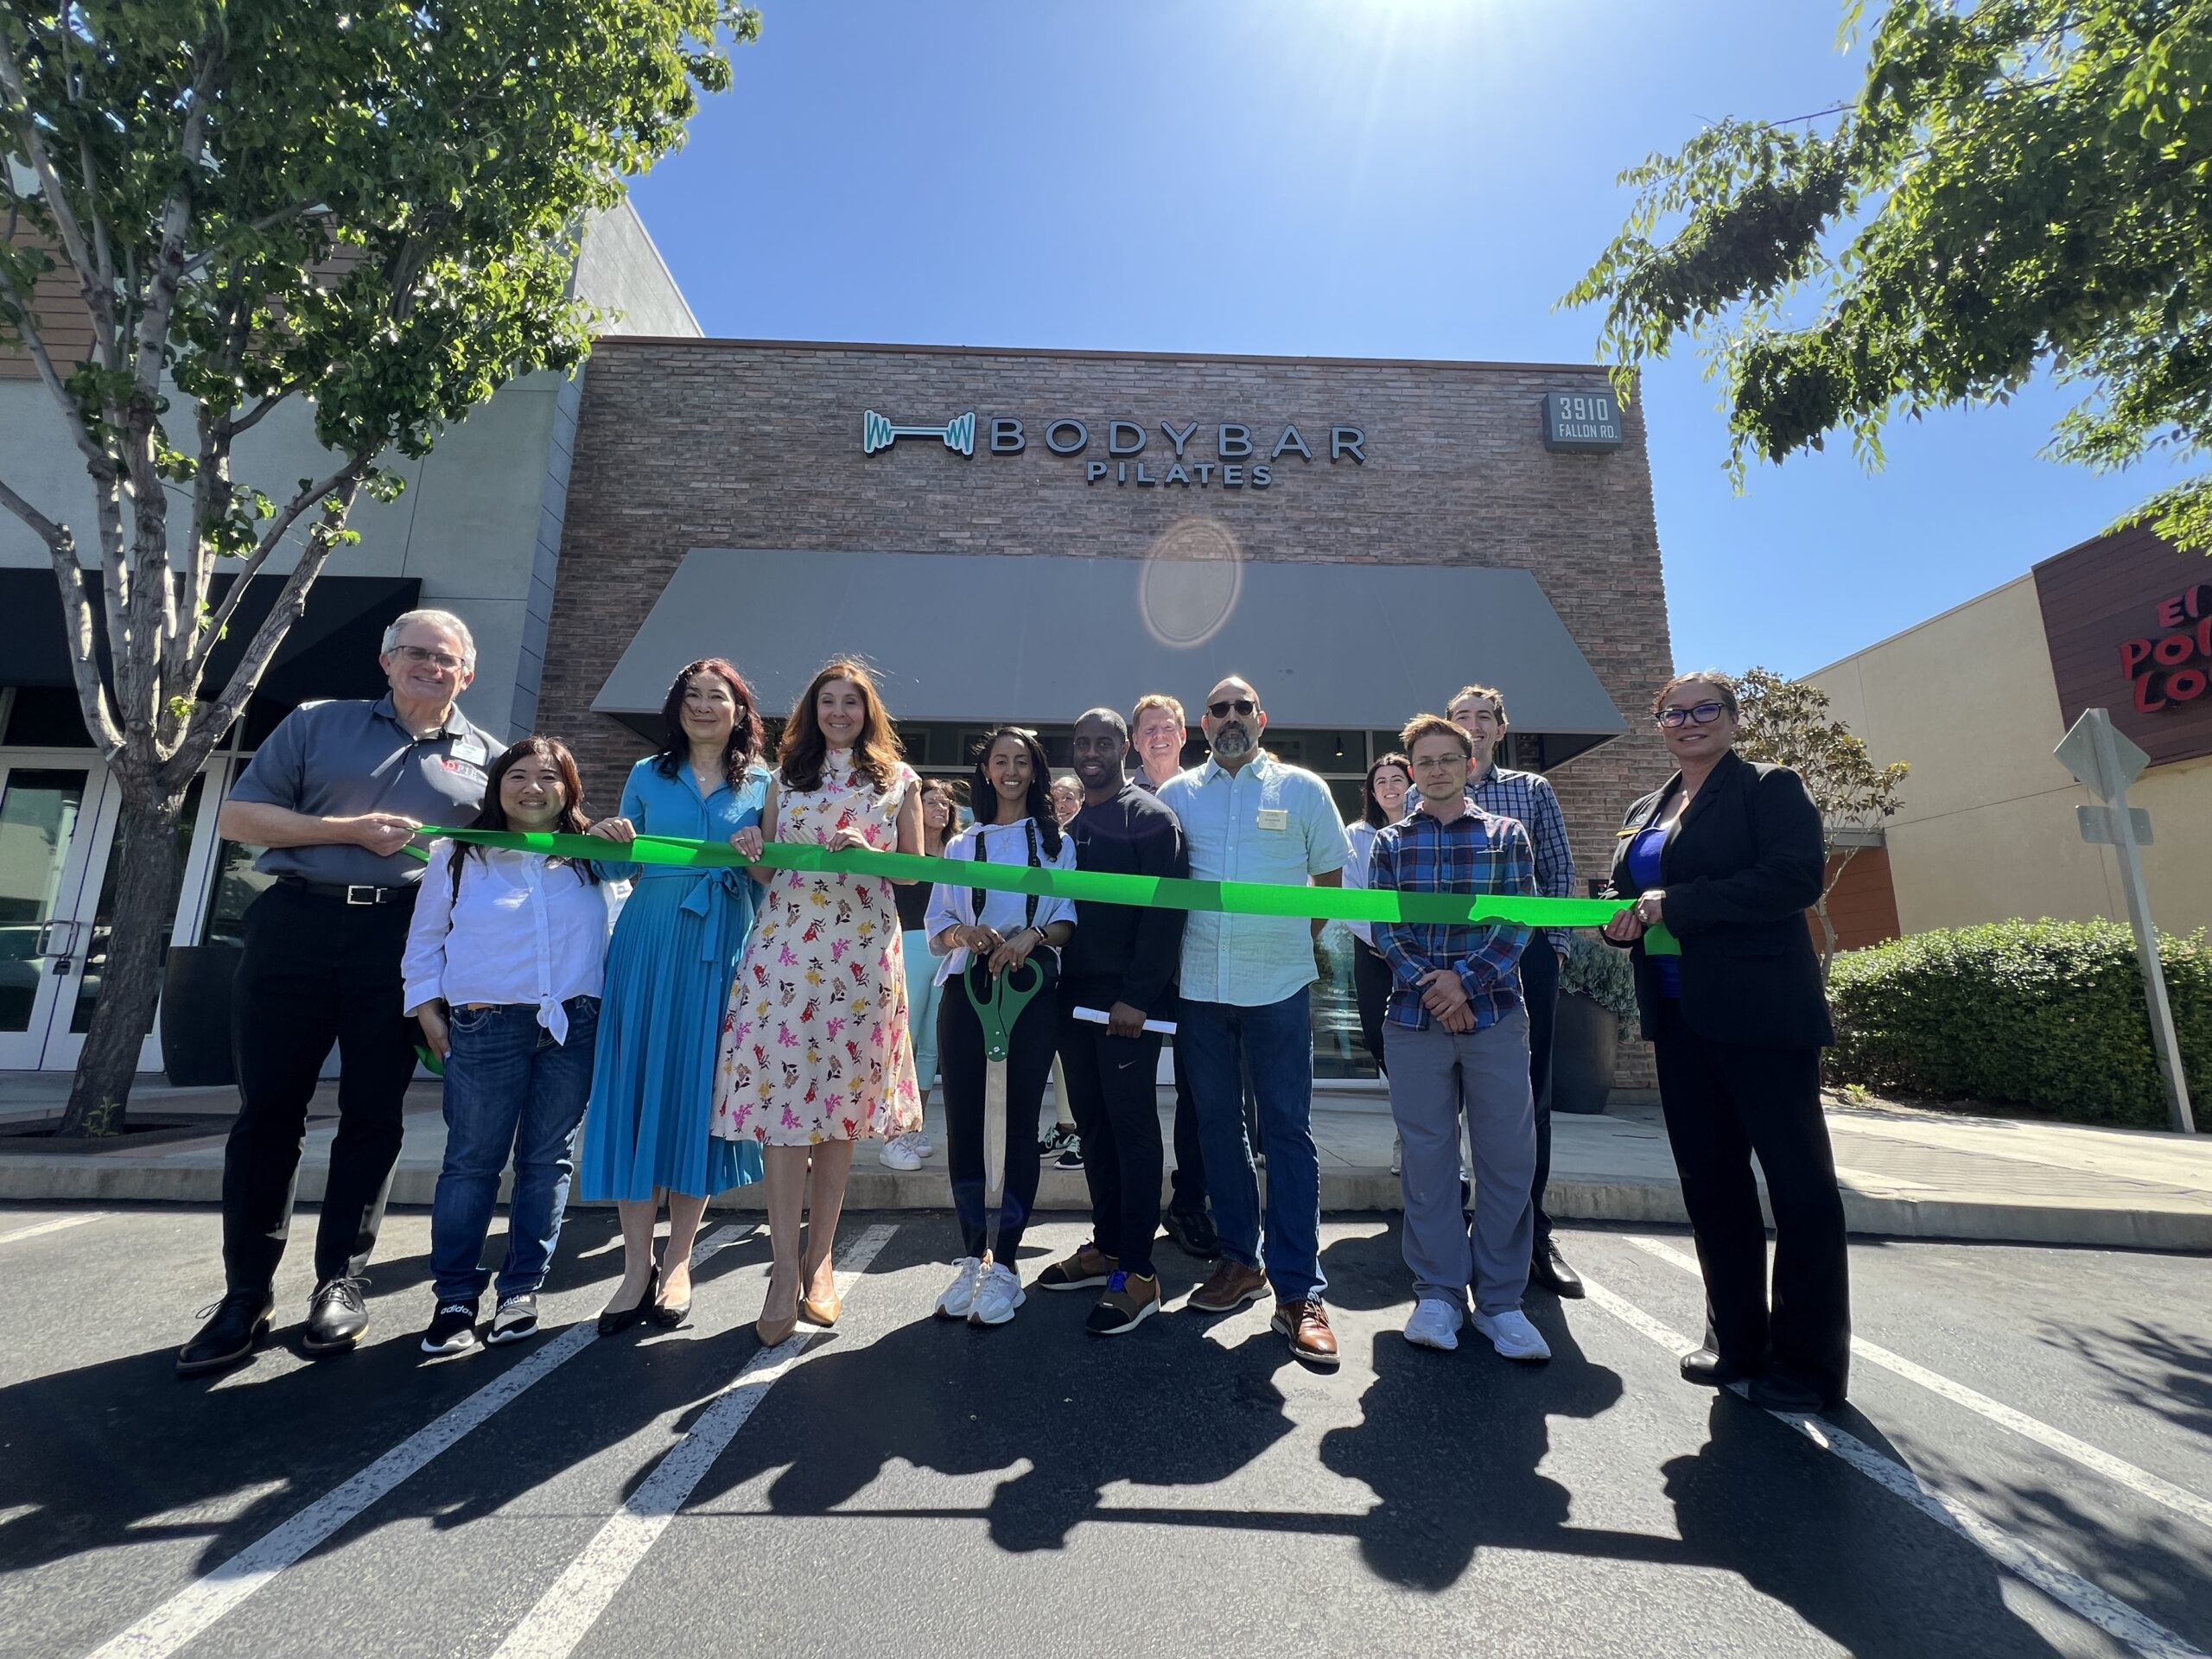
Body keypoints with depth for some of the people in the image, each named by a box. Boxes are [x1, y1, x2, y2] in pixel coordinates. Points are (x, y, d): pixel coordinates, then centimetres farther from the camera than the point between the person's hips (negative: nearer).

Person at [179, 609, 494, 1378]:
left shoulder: (485, 758, 12)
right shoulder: (317, 723, 11)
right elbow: (236, 816, 5)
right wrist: (348, 830, -9)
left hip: (401, 940, 0)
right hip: (294, 924, 0)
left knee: (374, 1115, 5)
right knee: (268, 1110, 4)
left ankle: (341, 1281, 17)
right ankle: (246, 1293, 16)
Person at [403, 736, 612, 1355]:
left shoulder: (593, 858, 9)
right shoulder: (458, 855, 7)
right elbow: (423, 943, 9)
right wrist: (430, 1015, 3)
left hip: (574, 1027, 1)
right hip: (485, 1028, -1)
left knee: (548, 1160, 7)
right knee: (472, 1162, 3)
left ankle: (521, 1289, 18)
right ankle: (454, 1296, 15)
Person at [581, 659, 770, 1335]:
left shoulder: (763, 785, 9)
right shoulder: (647, 775, 13)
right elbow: (617, 866, 14)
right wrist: (608, 839, -6)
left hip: (723, 948, -1)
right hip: (650, 941, 1)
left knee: (702, 1088, 1)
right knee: (636, 1083, -1)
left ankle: (677, 1261, 14)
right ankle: (637, 1262, 10)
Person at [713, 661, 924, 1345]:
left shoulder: (899, 780, 10)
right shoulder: (786, 776, 15)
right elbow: (767, 867, 16)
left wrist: (866, 853, -9)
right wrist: (751, 850, -6)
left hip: (862, 954, 0)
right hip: (786, 948, 1)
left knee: (843, 1098, 4)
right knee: (783, 1092, -5)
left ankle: (819, 1257, 18)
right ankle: (785, 1269, 4)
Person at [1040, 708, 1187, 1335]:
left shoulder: (1150, 819, -5)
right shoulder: (1069, 827, 16)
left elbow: (1165, 912, -13)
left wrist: (1136, 997, -18)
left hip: (1128, 1001, -7)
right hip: (1076, 996, 7)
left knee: (1132, 1126, -1)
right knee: (1093, 1125, 13)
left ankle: (1138, 1273, 7)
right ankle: (1105, 1247, 26)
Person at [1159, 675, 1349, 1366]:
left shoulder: (1302, 789, 3)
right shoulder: (1176, 795, 7)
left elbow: (1330, 879, 10)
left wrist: (1294, 941, 6)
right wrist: (1173, 952, 6)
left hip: (1278, 985, -2)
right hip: (1200, 985, 3)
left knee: (1288, 1129, 1)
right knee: (1217, 1123, 11)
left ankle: (1298, 1289, 9)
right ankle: (1239, 1260, 27)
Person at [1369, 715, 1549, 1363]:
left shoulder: (1507, 835, 5)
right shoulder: (1390, 840, 7)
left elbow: (1519, 922, -2)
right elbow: (1382, 926, 1)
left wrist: (1465, 979, -14)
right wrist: (1430, 984, -12)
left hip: (1494, 1012, 0)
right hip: (1414, 1016, 1)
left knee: (1507, 1156, 4)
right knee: (1427, 1155, 7)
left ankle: (1500, 1299, 21)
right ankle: (1438, 1293, 21)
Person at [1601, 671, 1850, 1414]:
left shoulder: (1770, 788, -3)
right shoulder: (1643, 812, 16)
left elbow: (1797, 877, -17)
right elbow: (1625, 896, 21)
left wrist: (1673, 903, -20)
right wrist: (1620, 920, -3)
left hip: (1761, 1012, -6)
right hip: (1681, 1017, 7)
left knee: (1798, 1180, 3)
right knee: (1710, 1180, 12)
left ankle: (1808, 1362, 17)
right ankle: (1738, 1343, 25)